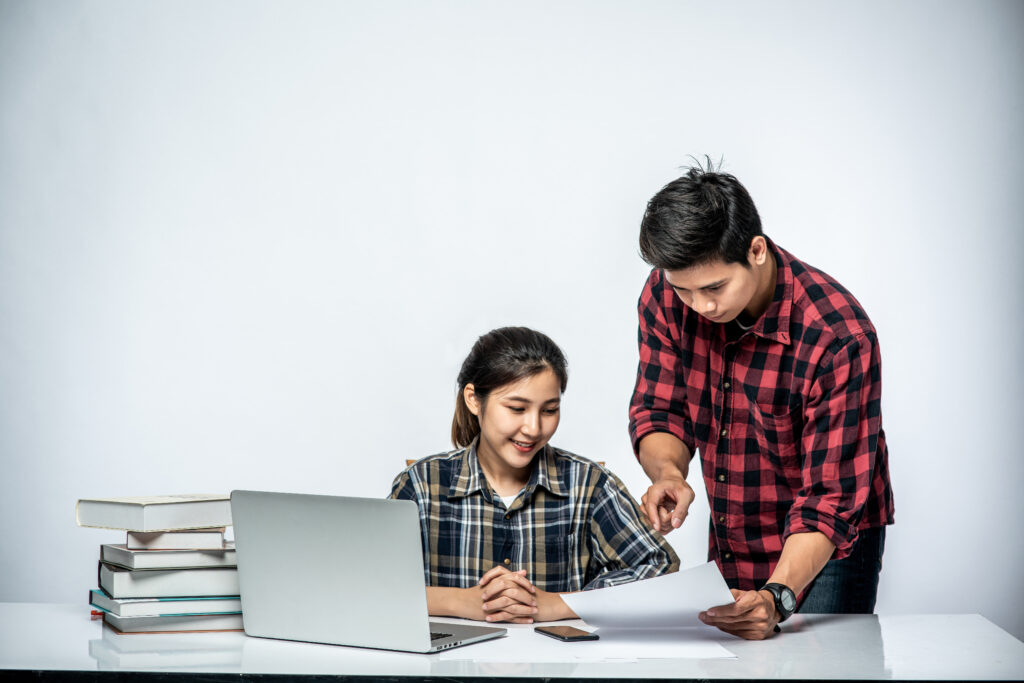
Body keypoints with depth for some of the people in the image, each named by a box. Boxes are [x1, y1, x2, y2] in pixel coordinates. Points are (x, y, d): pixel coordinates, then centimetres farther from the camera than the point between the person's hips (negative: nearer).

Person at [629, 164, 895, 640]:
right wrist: (668, 473, -27)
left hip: (825, 551, -5)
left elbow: (831, 498, -29)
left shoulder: (839, 336, -30)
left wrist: (776, 596, -43)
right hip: (728, 547, 5)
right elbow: (658, 410, -4)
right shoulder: (666, 295, -15)